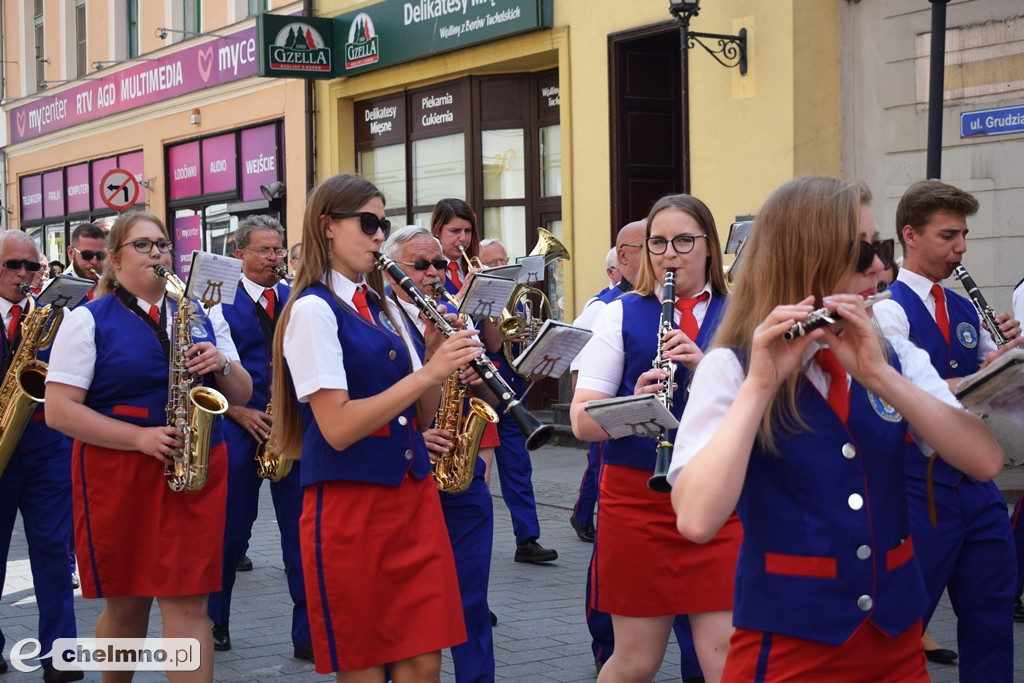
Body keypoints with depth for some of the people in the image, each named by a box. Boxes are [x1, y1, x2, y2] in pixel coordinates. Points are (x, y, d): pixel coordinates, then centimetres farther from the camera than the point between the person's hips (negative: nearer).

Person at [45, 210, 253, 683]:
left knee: (188, 603, -5)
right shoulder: (89, 320, 0)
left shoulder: (200, 317, 12)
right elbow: (59, 410, -8)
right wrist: (139, 437, -18)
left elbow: (241, 395, 14)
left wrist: (222, 365, -9)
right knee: (125, 603, 7)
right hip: (116, 472, -2)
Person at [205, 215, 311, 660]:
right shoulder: (222, 305, 0)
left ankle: (309, 634, 3)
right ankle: (215, 620, 26)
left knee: (302, 531, -1)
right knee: (233, 529, 6)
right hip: (241, 428, -2)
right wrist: (242, 413, -15)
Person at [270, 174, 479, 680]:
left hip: (413, 494, 7)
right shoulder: (313, 310, -9)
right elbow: (337, 427, -19)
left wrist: (437, 351, -4)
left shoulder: (384, 309, 14)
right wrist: (427, 372, -20)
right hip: (348, 504, -7)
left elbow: (419, 414, 12)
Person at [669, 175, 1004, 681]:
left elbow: (986, 462, -11)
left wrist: (878, 375, -20)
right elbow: (696, 521, -23)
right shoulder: (731, 369, -10)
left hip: (896, 637, 4)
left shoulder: (897, 358, 4)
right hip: (785, 641, -4)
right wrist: (761, 383, -27)